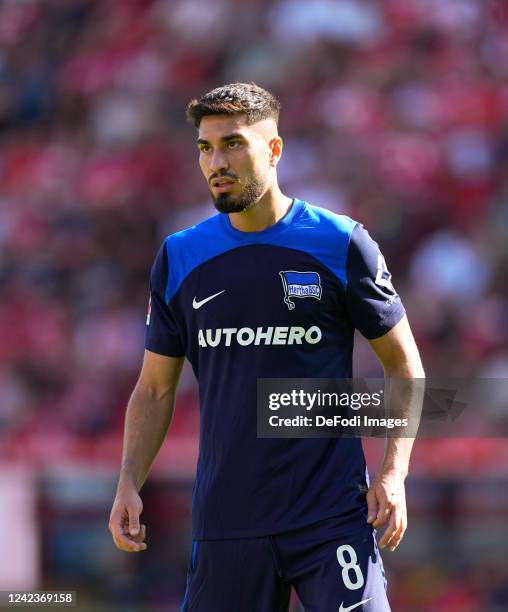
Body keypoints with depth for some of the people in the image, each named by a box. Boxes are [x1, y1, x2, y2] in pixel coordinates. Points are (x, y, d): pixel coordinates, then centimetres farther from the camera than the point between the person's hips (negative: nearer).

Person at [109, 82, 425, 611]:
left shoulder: (341, 244, -1)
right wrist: (129, 484, 1)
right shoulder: (179, 258, 7)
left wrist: (394, 473, -6)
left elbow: (403, 362, 5)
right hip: (224, 523, 3)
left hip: (332, 515, -3)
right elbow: (155, 388, 14)